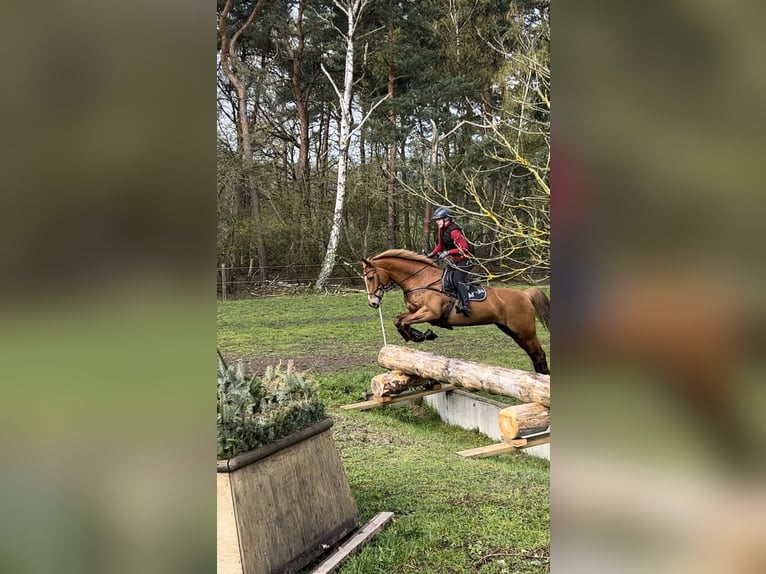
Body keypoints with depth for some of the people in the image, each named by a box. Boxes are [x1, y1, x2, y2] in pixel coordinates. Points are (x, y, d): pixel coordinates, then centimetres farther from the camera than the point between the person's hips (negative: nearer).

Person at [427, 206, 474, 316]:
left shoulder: (454, 231, -23)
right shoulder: (442, 230, 6)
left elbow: (464, 247, -26)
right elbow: (441, 244, 20)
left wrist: (448, 252, -29)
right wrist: (433, 253, 7)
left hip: (465, 260, -11)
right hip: (455, 261, 11)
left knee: (457, 279, -28)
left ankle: (465, 306, -38)